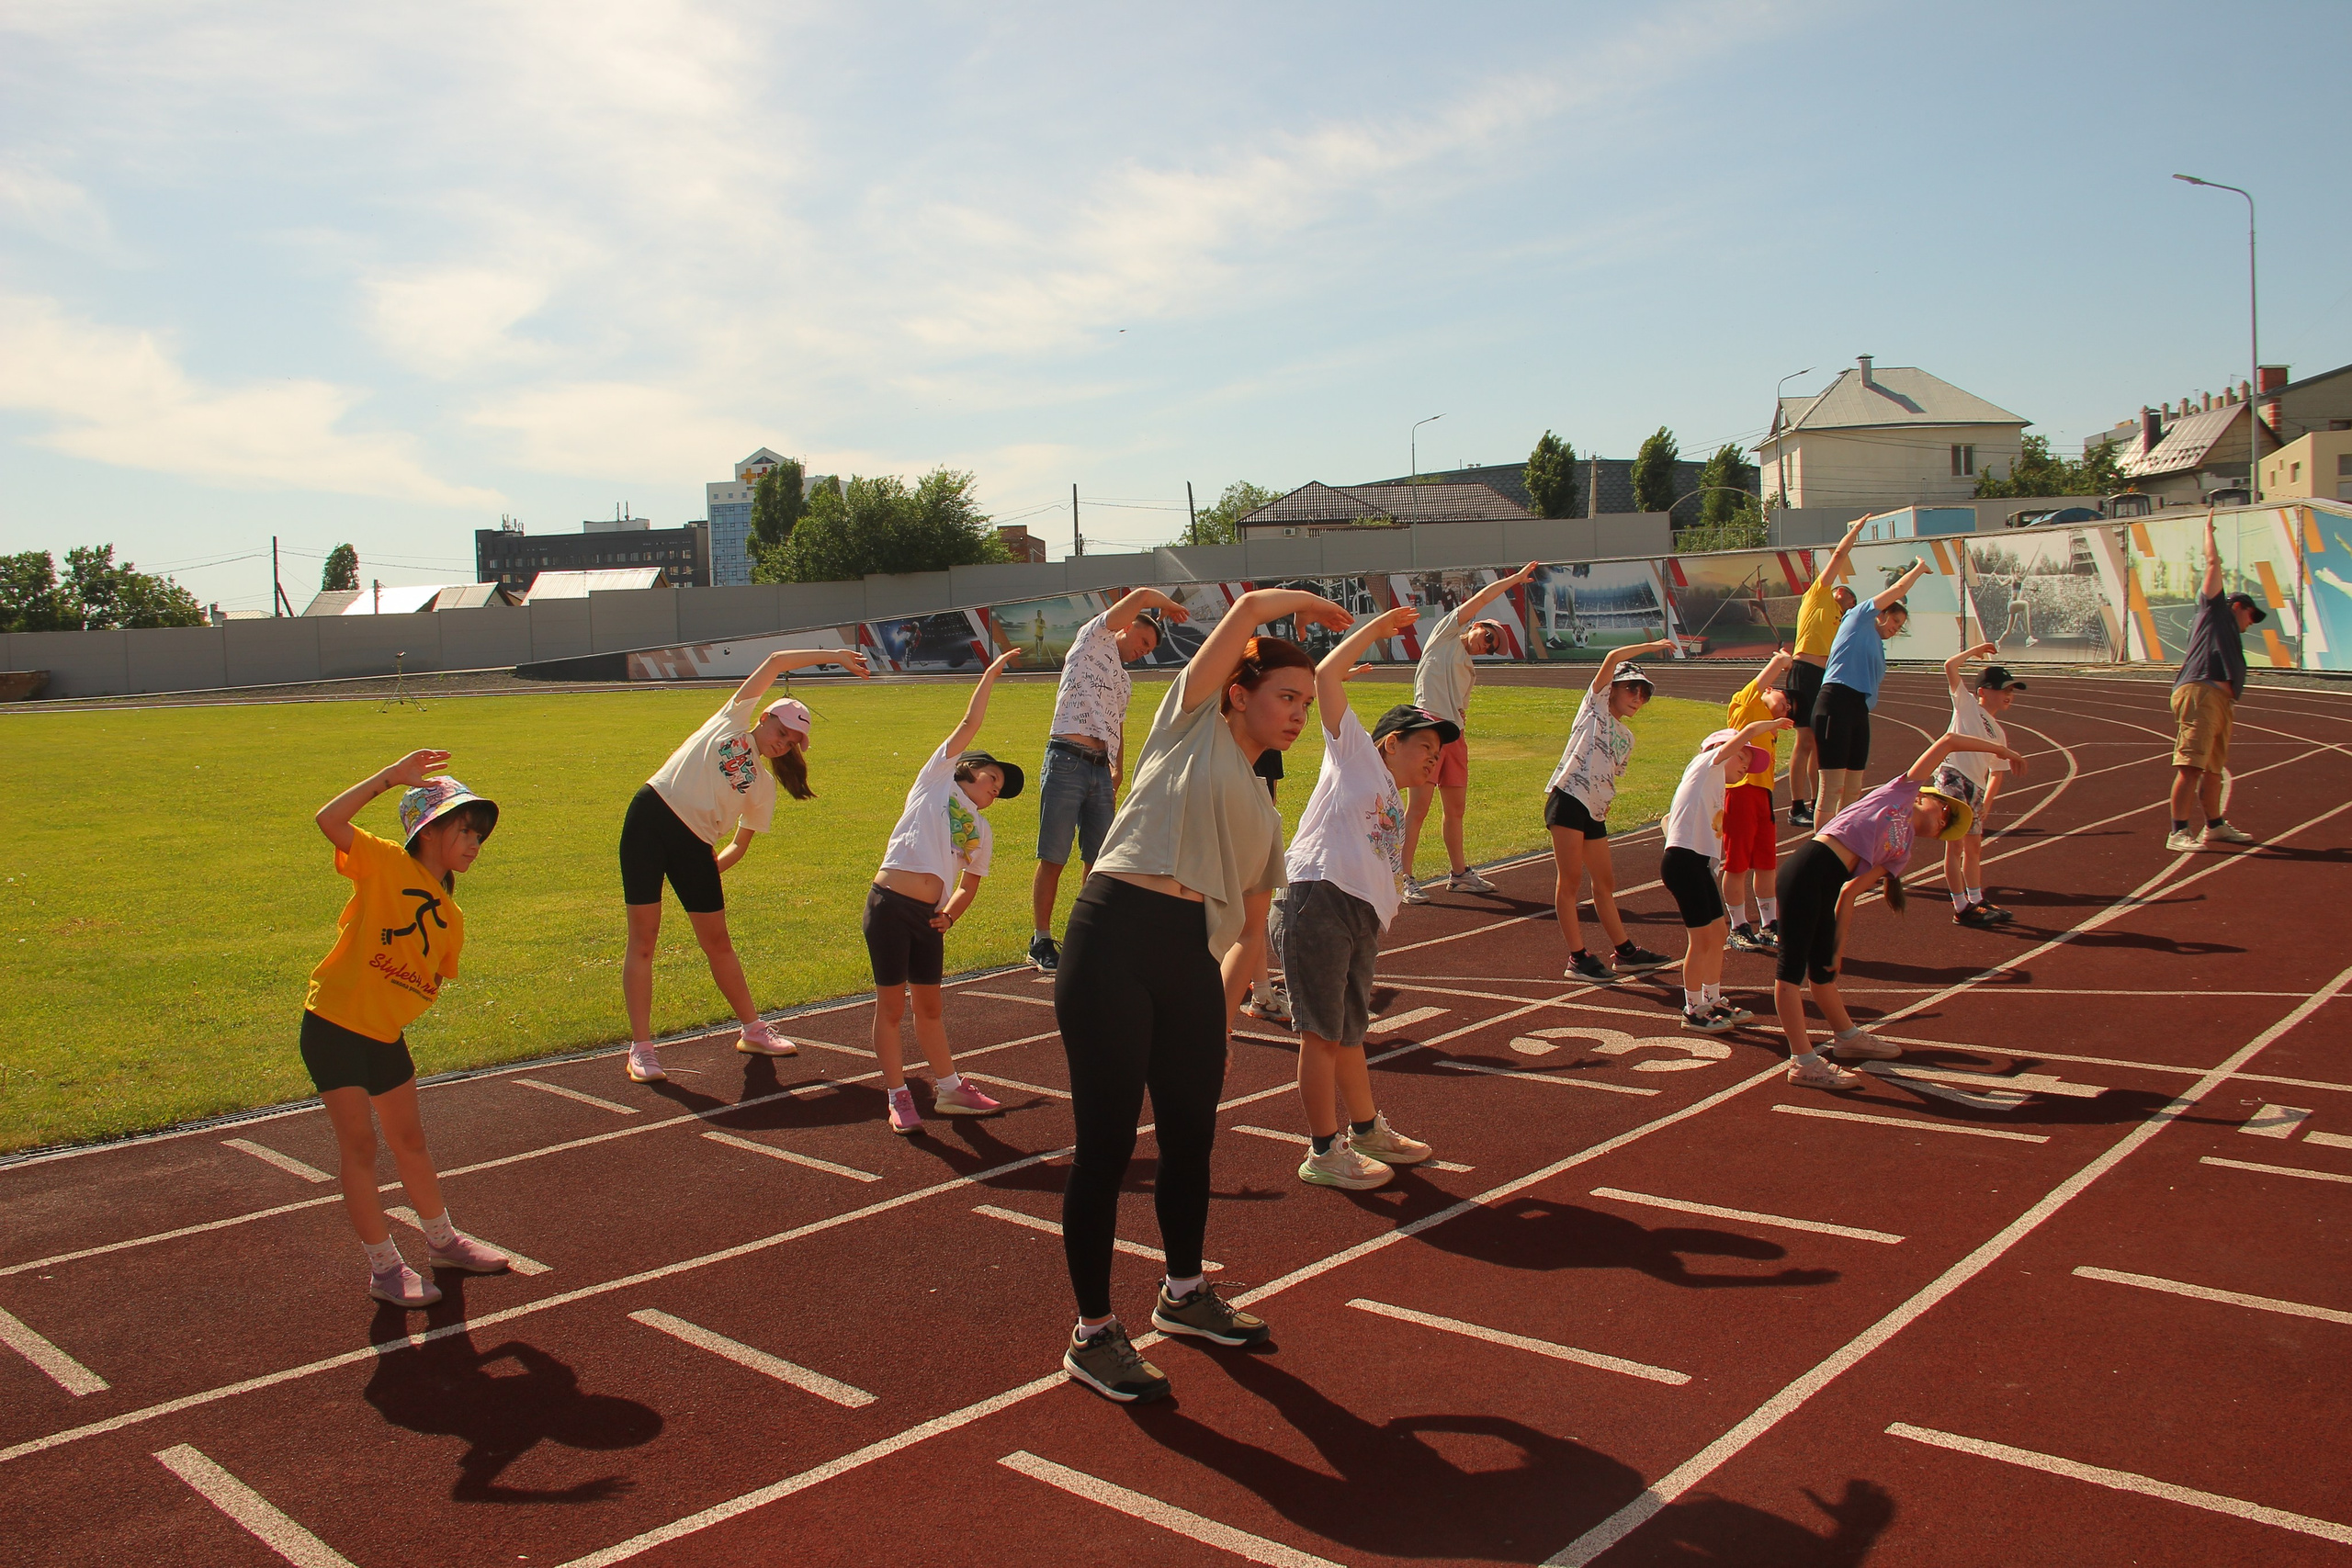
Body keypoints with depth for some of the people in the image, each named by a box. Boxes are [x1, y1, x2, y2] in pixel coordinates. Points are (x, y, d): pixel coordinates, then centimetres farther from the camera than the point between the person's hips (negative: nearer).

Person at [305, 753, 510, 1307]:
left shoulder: (450, 917, 7)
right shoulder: (386, 864, -12)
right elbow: (328, 820, -27)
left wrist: (412, 1000, -1)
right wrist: (393, 775, -25)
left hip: (387, 1033, 7)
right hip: (334, 1026, -7)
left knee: (410, 1141, 19)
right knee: (359, 1144, -1)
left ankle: (443, 1241, 33)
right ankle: (384, 1266, 8)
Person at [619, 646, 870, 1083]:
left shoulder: (763, 786, 14)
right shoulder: (734, 719, 7)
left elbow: (740, 845, 16)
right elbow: (776, 662, 5)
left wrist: (708, 873, 3)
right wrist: (832, 655, 5)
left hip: (694, 843, 4)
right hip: (650, 817, -4)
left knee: (718, 941, 7)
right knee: (643, 937, -4)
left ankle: (753, 1031, 22)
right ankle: (641, 1048, -1)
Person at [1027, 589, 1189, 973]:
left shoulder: (1124, 680, 27)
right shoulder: (1093, 638, 5)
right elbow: (1141, 596, -1)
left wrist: (1117, 775, 19)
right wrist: (1169, 607, 15)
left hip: (1100, 769, 8)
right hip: (1066, 762, -8)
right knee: (1053, 859, -4)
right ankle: (1041, 942, 2)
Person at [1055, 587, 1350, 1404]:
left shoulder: (1264, 811, 24)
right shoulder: (1195, 720, 8)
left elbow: (1252, 930, 26)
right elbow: (1247, 608, 1)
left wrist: (1222, 1011, 16)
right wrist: (1308, 601, 18)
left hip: (1193, 958, 7)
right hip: (1115, 940, -7)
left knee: (1191, 1136, 16)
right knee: (1107, 1144, -1)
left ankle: (1183, 1293, 39)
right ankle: (1092, 1334, 11)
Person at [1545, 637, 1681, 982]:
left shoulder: (1627, 738, 22)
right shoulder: (1596, 705, 4)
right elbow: (1612, 658, -8)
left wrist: (1604, 805, 16)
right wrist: (1651, 647, -1)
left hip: (1595, 811, 8)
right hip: (1568, 799, -8)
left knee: (1605, 882, 14)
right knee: (1569, 879, -5)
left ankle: (1625, 952, 22)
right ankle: (1577, 958, -2)